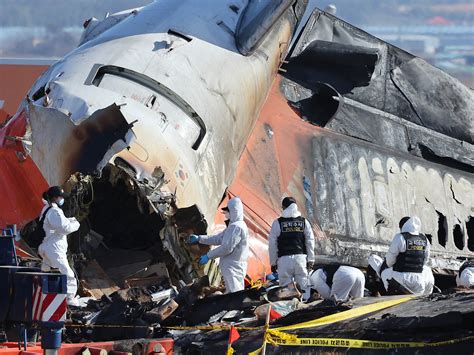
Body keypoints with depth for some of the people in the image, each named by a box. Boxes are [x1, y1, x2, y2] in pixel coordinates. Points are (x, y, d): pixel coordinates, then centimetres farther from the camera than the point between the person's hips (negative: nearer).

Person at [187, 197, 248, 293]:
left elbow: (227, 248, -23)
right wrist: (199, 239, 25)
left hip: (233, 269, -11)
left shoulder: (237, 227, -19)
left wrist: (208, 256, -15)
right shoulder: (233, 226, 16)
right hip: (230, 267, 11)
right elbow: (218, 239, 24)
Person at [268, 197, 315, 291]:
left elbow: (272, 244, 1)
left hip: (284, 258, -2)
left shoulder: (277, 223, 0)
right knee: (303, 286, 5)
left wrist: (273, 262, 9)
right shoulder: (304, 222, 7)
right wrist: (310, 260, 14)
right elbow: (310, 242, 9)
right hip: (301, 257, 2)